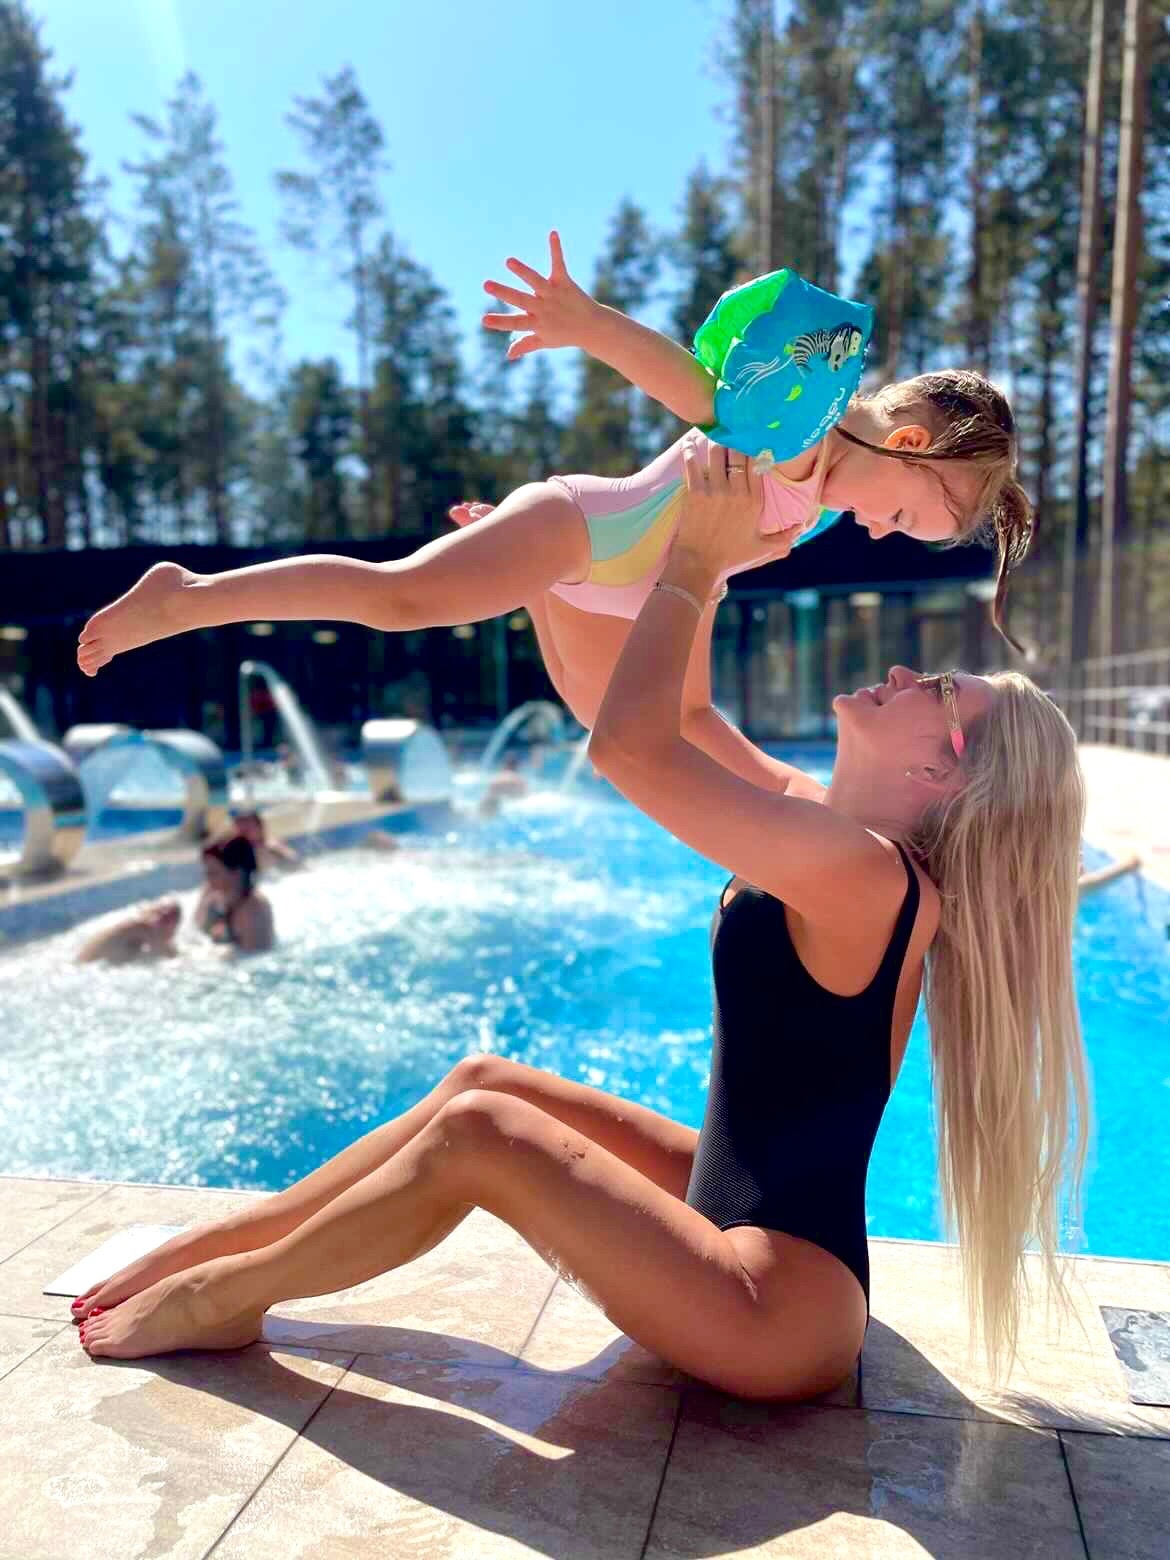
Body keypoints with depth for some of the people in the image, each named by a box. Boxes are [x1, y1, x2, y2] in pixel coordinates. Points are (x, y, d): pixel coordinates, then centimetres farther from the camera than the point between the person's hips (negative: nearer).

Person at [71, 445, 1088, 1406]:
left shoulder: (861, 871, -26)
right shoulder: (835, 826, 2)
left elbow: (630, 749, -29)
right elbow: (663, 733, 10)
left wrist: (697, 561, -19)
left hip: (780, 1310, -9)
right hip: (743, 1210, 9)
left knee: (478, 1129, -16)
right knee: (486, 1080, 5)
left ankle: (222, 1298, 7)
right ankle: (213, 1242, 18)